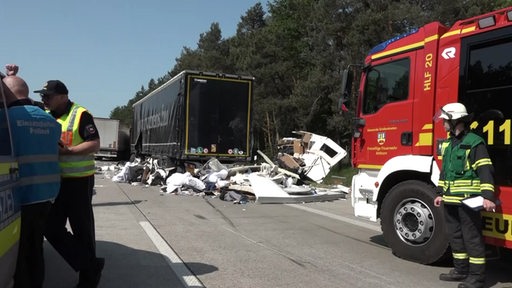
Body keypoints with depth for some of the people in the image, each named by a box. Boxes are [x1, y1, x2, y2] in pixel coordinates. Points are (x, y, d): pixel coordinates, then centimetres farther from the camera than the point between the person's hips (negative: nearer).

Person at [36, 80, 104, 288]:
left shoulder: (80, 115, -10)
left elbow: (95, 144, -14)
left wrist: (67, 151, -24)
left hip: (79, 181, -7)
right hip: (54, 181, 7)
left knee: (82, 229, 3)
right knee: (52, 229, 7)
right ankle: (90, 265, 16)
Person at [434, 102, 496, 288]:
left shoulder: (475, 142, -11)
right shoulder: (449, 144, 15)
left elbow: (485, 171, -16)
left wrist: (488, 196, -23)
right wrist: (440, 193, 20)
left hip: (468, 200, -9)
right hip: (450, 200, 9)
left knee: (472, 238, -1)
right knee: (455, 236, 16)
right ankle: (461, 270, 29)